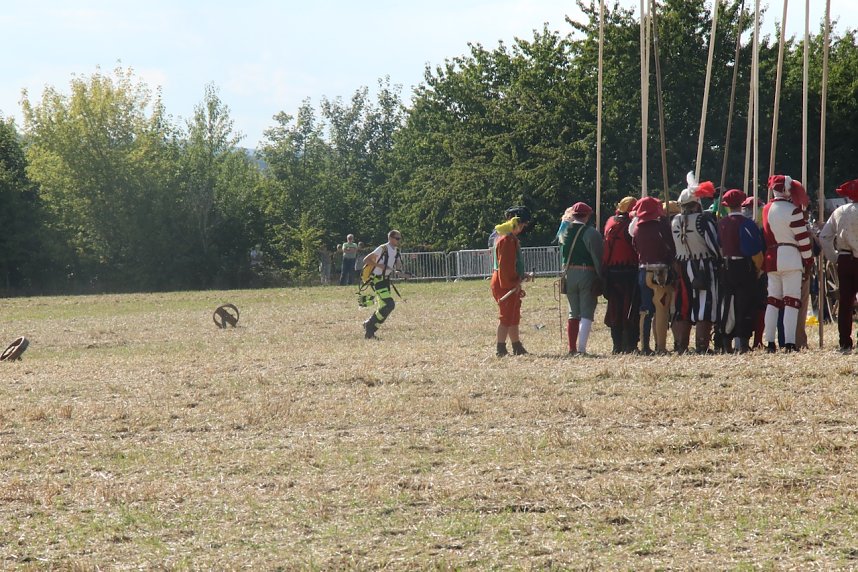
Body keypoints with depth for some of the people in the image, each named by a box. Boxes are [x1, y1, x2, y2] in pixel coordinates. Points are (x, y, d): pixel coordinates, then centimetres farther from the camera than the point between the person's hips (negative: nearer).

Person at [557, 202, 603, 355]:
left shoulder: (564, 232, 5)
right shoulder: (591, 233, -10)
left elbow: (561, 254, 12)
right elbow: (597, 257, -11)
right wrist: (601, 278, -7)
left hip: (569, 274, 5)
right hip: (587, 273, -5)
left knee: (573, 313, 15)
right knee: (586, 314, -3)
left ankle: (572, 348, 12)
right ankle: (581, 348, -12)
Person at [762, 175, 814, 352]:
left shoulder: (766, 209, 9)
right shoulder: (792, 210, -12)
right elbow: (802, 237, -9)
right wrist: (808, 258, 0)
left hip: (771, 259, 7)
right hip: (791, 258, -7)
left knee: (773, 300, 11)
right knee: (792, 301, -6)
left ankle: (770, 342, 8)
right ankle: (789, 343, -13)